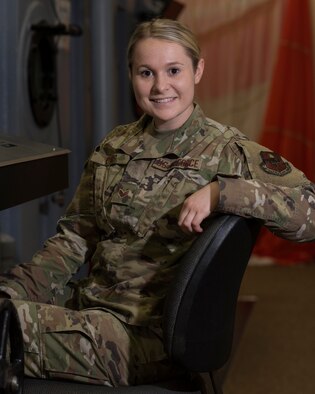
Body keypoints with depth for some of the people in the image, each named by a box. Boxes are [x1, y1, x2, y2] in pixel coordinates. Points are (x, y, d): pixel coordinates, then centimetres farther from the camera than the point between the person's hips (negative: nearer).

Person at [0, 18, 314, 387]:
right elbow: (75, 237, 13)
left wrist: (219, 192, -25)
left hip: (156, 330, -6)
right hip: (90, 302, 6)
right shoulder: (114, 146, 12)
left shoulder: (228, 152, -5)